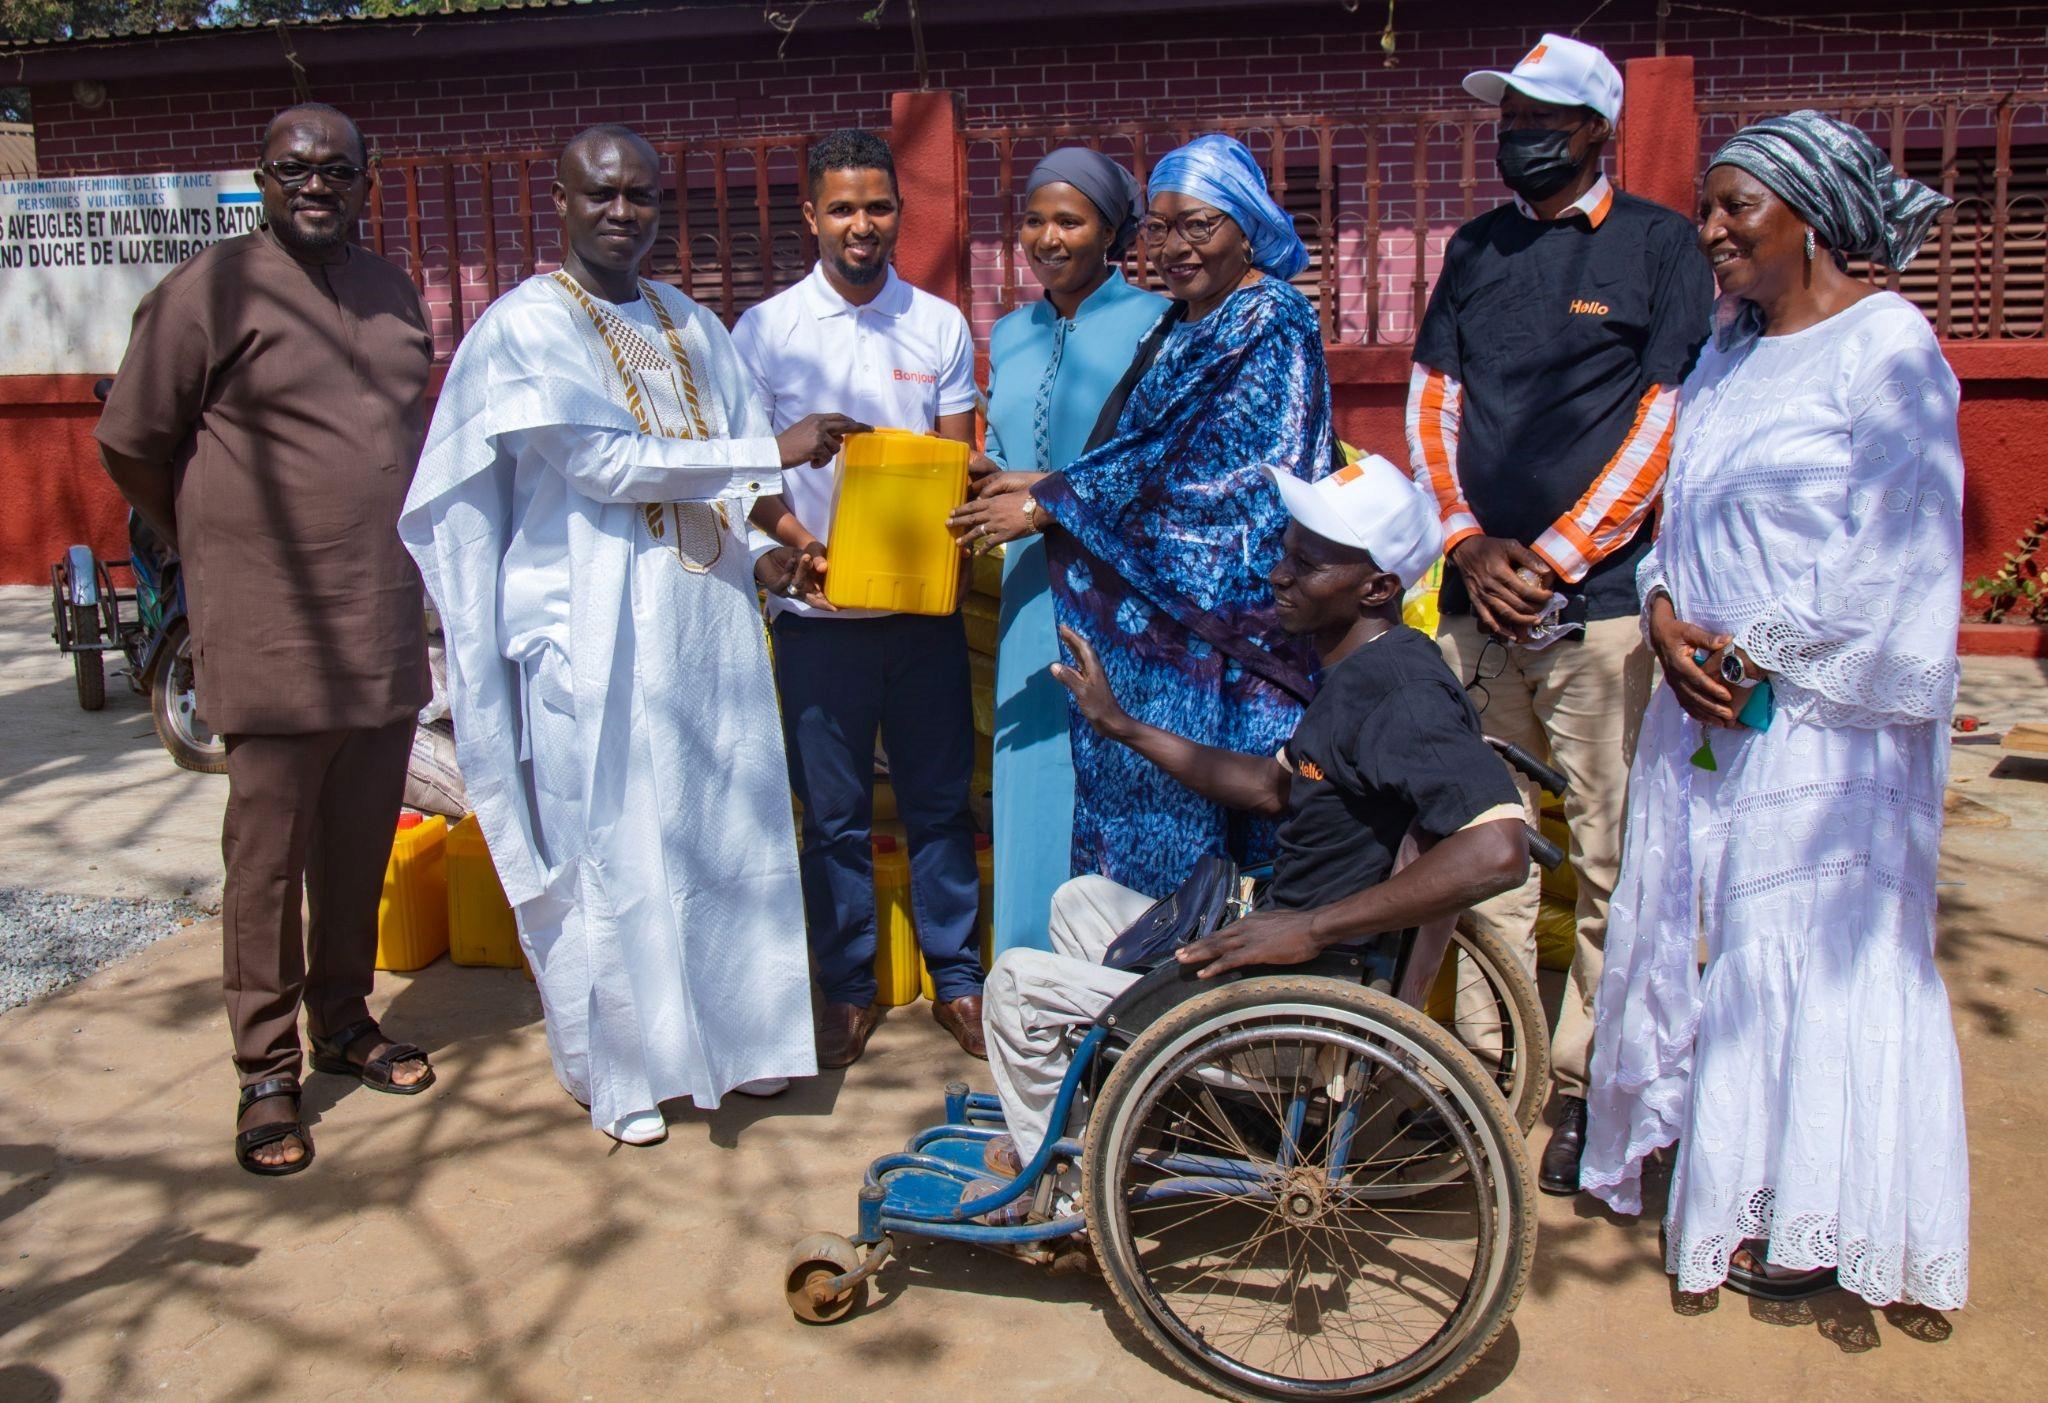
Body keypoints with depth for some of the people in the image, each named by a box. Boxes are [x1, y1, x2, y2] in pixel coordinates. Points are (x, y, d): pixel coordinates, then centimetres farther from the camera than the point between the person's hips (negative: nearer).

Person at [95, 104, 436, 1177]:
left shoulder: (393, 294, 13)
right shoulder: (211, 290, -6)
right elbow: (131, 447, -2)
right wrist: (217, 553, 7)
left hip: (386, 631, 6)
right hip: (271, 639, -5)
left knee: (361, 841, 14)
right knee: (267, 855, 1)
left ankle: (344, 1021, 30)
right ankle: (266, 1072, 13)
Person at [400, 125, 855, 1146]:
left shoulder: (690, 325, 16)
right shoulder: (527, 323, -5)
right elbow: (603, 462, -16)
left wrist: (759, 558, -1)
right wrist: (772, 451, -15)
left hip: (705, 614, 6)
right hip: (594, 630, -6)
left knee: (729, 824, 10)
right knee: (608, 847, 2)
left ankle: (730, 1035, 26)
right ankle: (617, 1067, 19)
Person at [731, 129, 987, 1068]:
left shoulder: (940, 324, 7)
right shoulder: (766, 330, 2)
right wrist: (802, 543, -17)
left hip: (924, 603, 1)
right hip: (818, 607, -1)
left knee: (940, 801, 8)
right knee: (835, 814, 7)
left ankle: (957, 978, 22)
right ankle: (847, 989, 21)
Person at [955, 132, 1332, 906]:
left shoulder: (1272, 325, -8)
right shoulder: (1180, 327, 18)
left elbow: (1194, 468, -15)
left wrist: (1050, 501, -12)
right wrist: (1050, 485, 7)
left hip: (1229, 620, -8)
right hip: (1160, 609, 8)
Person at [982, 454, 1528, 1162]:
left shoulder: (1400, 690, -25)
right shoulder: (1358, 672, 7)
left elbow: (1498, 849, -38)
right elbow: (1275, 786, 19)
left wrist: (1312, 929, -33)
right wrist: (1123, 727, 17)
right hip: (1269, 933, 11)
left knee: (1016, 980, -2)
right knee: (1079, 900, 26)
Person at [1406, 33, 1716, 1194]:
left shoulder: (1660, 245, 2)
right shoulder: (1474, 251, 16)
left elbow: (1667, 422, -5)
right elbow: (1431, 401, 12)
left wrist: (1552, 556, -10)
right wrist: (1469, 540, -3)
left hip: (1598, 596, -4)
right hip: (1479, 594, 4)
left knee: (1612, 856, -2)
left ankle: (1591, 1085, 8)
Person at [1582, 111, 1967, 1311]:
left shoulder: (1889, 348, -9)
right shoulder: (1730, 347, 14)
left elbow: (1892, 554, -15)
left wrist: (1757, 659, -14)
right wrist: (1668, 618, -3)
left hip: (1817, 719, -7)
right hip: (1709, 705, 8)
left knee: (1817, 942, 1)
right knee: (1698, 927, 13)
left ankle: (1814, 1216, 16)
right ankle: (1705, 1162, 30)